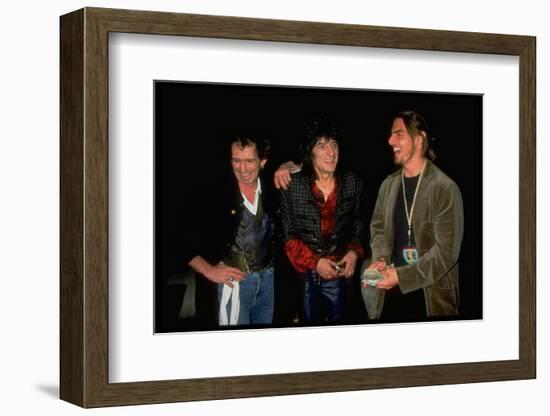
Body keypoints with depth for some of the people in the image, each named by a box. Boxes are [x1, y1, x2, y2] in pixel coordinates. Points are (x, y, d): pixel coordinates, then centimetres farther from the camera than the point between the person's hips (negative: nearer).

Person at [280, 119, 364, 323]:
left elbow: (358, 224, 11)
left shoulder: (352, 183, 0)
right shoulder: (292, 185, -8)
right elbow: (288, 234, -5)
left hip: (339, 273, 2)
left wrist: (354, 253, -5)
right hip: (303, 274, -2)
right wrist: (314, 262, -13)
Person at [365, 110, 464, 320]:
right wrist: (380, 258, -4)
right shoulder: (389, 185, 8)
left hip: (430, 294, -5)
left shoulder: (444, 188, -11)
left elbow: (446, 250, -15)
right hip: (392, 291, 5)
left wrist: (402, 276, -19)